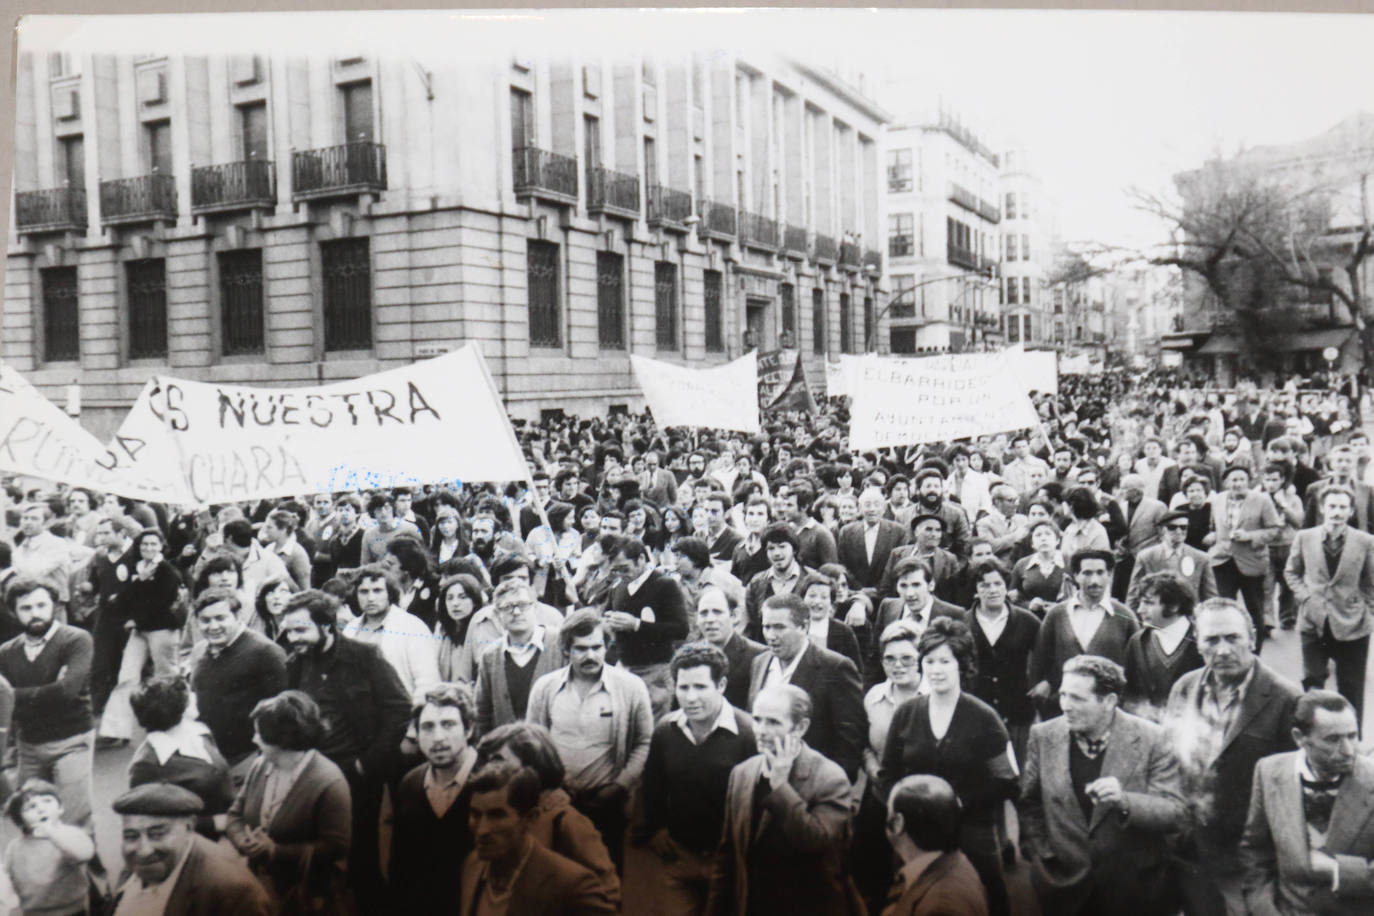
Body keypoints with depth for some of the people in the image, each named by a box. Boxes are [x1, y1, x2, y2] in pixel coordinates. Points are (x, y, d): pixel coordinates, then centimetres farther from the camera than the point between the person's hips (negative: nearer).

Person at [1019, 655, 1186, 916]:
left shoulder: (1150, 739, -12)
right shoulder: (1043, 736, -5)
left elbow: (1175, 814, -14)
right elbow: (1029, 805, 7)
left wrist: (1124, 802, -30)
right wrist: (1040, 857, 1)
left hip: (1135, 890, -2)